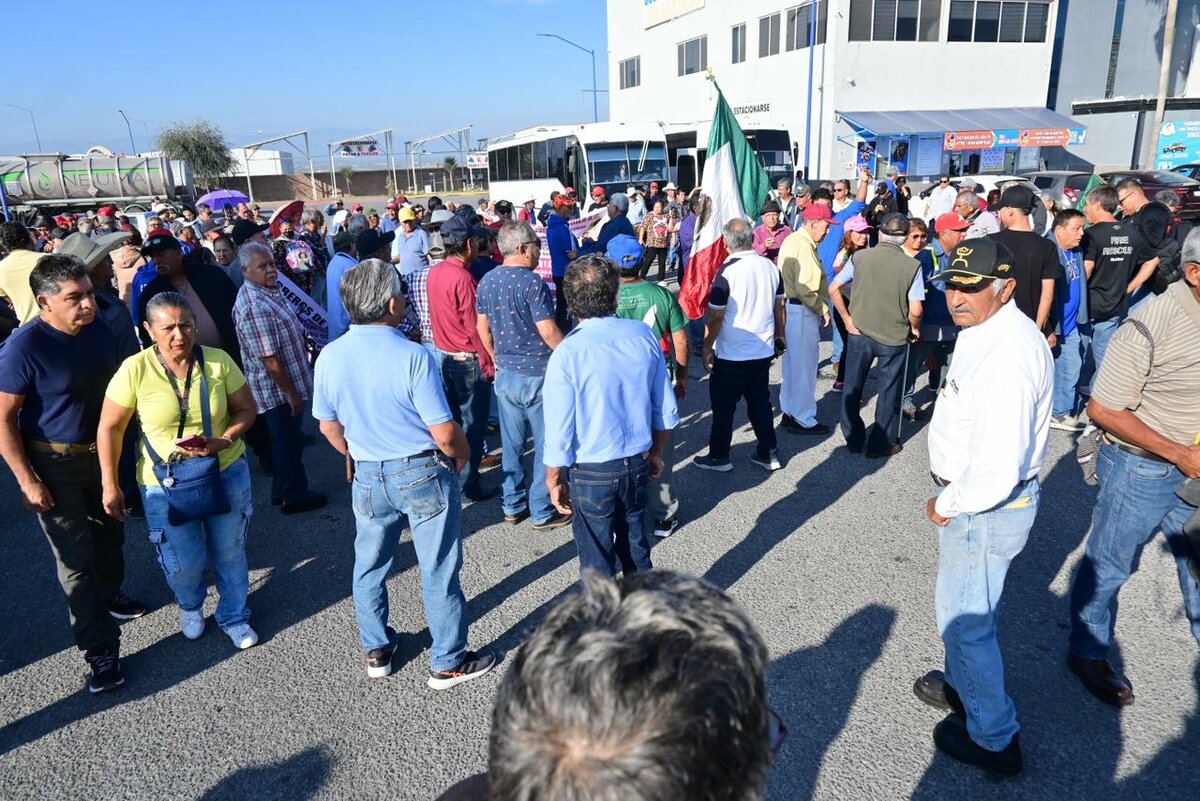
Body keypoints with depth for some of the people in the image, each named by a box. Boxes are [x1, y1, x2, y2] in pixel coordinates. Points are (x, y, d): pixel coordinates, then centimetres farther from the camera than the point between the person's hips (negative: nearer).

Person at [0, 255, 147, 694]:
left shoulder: (99, 330, -5)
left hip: (101, 453, 6)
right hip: (54, 465, -6)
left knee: (110, 533, 24)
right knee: (75, 559, 0)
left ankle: (109, 595, 51)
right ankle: (101, 652, 9)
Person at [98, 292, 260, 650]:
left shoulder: (218, 361, -13)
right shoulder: (135, 369, -16)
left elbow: (246, 409, -3)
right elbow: (110, 428, -7)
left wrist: (222, 442, -21)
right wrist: (110, 485, -4)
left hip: (226, 473, 1)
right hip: (165, 483, -1)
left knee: (230, 552, 15)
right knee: (185, 563, 11)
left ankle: (234, 616, 41)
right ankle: (190, 606, 47)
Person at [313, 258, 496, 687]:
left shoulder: (329, 357, -6)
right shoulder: (413, 356, -22)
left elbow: (328, 426, 7)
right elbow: (444, 432, -20)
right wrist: (461, 454, 2)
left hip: (367, 476, 5)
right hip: (423, 474, -4)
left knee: (369, 567, 22)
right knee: (439, 572, 10)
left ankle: (376, 652, 38)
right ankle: (449, 663, 24)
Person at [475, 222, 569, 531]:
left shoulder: (487, 281, 4)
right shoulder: (532, 282, -19)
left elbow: (482, 327, 12)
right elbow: (548, 332, -20)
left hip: (505, 373, 7)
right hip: (538, 375, -7)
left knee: (511, 442, 16)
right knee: (547, 445, 6)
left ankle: (512, 505, 27)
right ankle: (542, 512, 15)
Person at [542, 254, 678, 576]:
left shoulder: (567, 353, -21)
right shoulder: (643, 335, -8)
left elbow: (559, 432, -17)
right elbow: (666, 410, 0)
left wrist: (554, 481, -1)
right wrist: (656, 453, 16)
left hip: (592, 473, -4)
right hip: (638, 464, 4)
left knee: (597, 561, 14)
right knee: (636, 546, 24)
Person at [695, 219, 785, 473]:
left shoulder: (727, 272, -18)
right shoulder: (770, 267, -1)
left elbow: (715, 317, -17)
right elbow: (778, 307, 10)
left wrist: (706, 347, -6)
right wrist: (779, 335, 23)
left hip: (731, 355, -6)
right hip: (764, 351, 6)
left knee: (723, 406, 8)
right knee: (760, 402, 17)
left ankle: (719, 457, 19)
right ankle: (768, 453, 23)